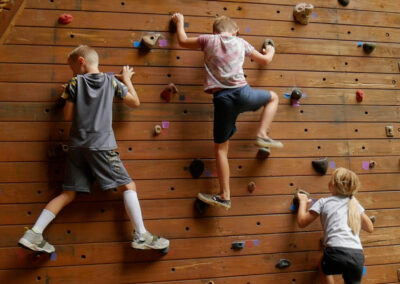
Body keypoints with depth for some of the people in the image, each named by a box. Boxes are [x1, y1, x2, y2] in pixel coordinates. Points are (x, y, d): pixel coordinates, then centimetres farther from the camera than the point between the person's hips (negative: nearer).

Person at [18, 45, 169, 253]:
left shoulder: (74, 83, 6)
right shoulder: (112, 80, 6)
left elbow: (68, 116, 6)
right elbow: (135, 102, 14)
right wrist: (126, 79, 26)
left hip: (77, 145, 3)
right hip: (102, 144, -2)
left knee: (68, 193, 12)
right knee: (128, 186, 1)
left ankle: (34, 233, 5)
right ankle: (141, 236, -7)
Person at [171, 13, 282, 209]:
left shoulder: (208, 40, 13)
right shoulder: (241, 42, 17)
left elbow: (182, 41, 28)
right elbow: (265, 60, 29)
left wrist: (179, 22, 47)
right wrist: (271, 51, 52)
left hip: (222, 99, 0)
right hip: (242, 92, 0)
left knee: (220, 148, 8)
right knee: (273, 97, 31)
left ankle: (225, 197, 8)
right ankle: (262, 135, 15)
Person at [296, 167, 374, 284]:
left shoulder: (323, 202, 9)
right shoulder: (354, 203, 19)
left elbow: (301, 222, 13)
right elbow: (370, 228, 27)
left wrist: (303, 202, 27)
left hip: (337, 252, -3)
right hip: (358, 256, 3)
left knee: (324, 267, 32)